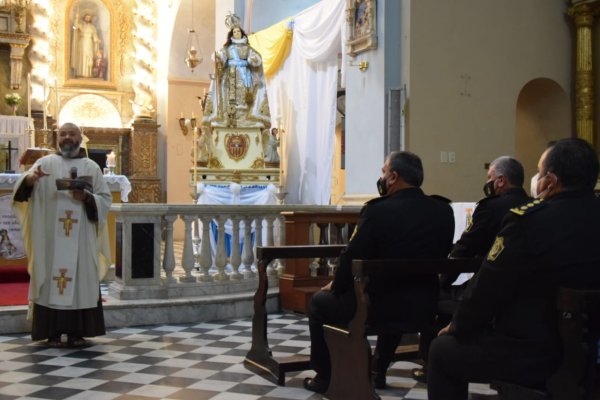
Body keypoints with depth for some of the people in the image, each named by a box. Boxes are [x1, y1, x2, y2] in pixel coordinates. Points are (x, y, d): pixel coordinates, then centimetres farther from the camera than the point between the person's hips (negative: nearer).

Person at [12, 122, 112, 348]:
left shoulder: (92, 167, 10)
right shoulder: (45, 163, 5)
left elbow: (105, 199, 6)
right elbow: (22, 190, -8)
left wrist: (87, 198, -13)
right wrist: (29, 179, -31)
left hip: (81, 238, 1)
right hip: (51, 236, -1)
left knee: (81, 279, 1)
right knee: (51, 279, -3)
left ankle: (77, 331, 9)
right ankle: (53, 332, 3)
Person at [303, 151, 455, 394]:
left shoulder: (378, 210, -17)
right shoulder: (443, 211, -2)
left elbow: (353, 258, -11)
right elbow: (439, 258, 9)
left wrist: (336, 286, 8)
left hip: (377, 305, -5)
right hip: (423, 306, 6)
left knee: (319, 302, 20)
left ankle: (324, 377, 26)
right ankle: (378, 371, 44)